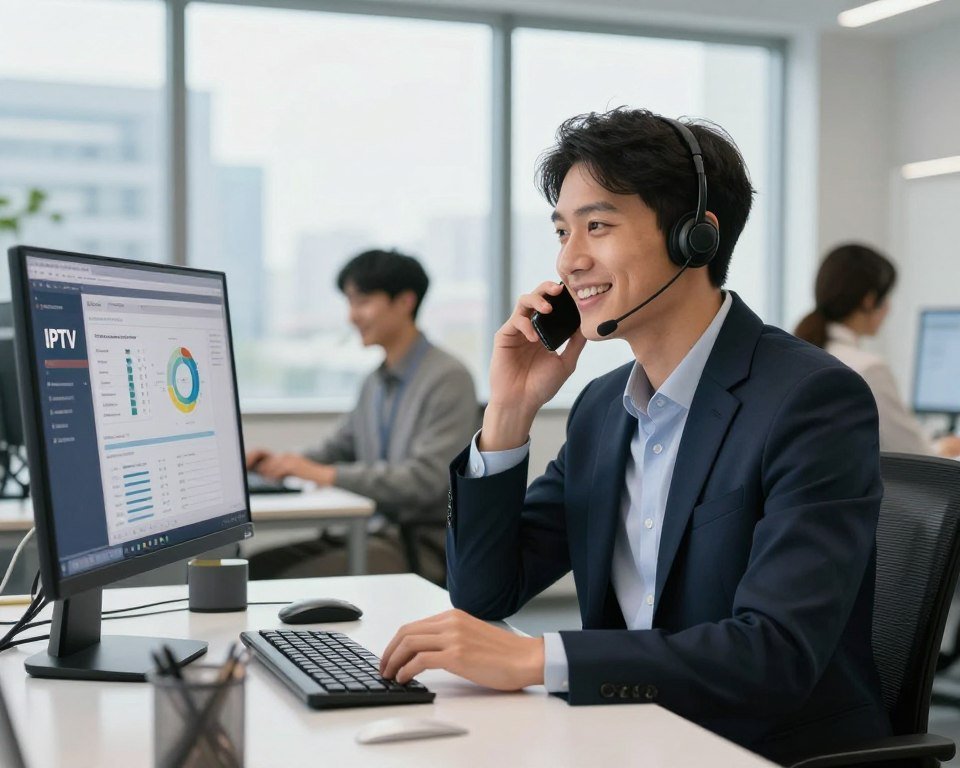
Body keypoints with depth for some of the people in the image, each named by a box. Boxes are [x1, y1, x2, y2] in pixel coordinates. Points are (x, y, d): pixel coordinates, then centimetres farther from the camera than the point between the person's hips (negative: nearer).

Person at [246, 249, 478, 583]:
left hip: (425, 544, -8)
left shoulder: (448, 379, -11)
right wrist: (283, 463, 1)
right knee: (255, 567, -10)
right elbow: (338, 448, 22)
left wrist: (328, 474, -22)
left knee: (294, 583, -25)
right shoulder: (376, 382, 15)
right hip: (370, 532, 8)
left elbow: (426, 480, -20)